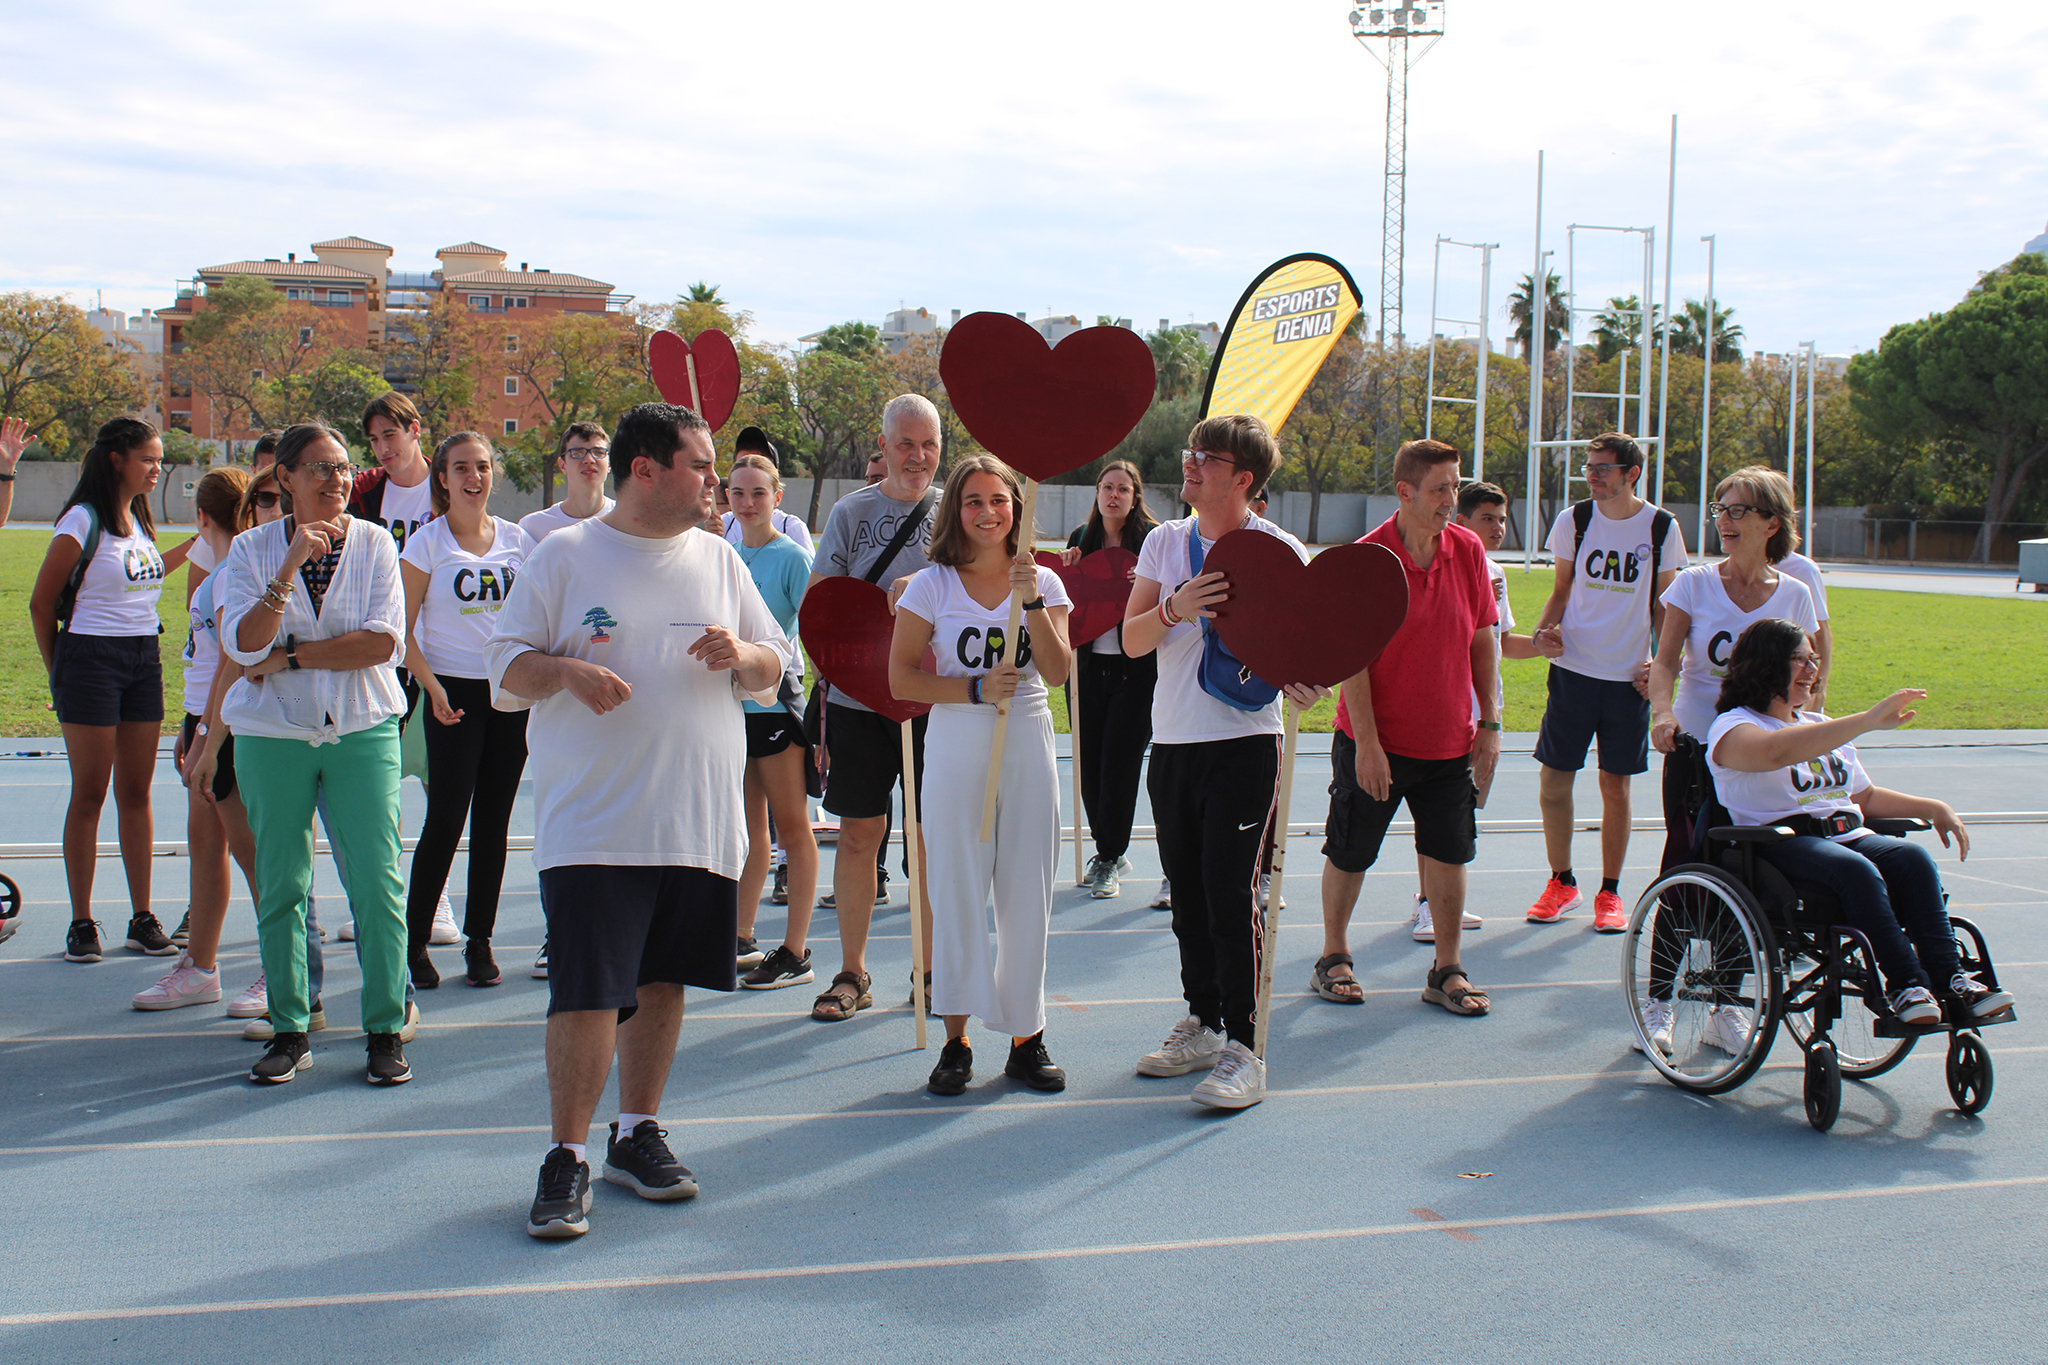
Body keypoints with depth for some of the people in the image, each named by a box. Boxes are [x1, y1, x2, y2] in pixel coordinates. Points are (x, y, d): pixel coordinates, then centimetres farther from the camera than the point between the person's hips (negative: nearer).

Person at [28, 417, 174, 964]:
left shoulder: (140, 519, 12)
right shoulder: (84, 520, -9)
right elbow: (41, 601, -5)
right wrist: (58, 670, 1)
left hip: (144, 660, 6)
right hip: (92, 658, -6)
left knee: (136, 791, 7)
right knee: (89, 794, -2)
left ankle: (142, 919, 11)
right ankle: (81, 924, 5)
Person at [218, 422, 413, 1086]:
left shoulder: (375, 544, 3)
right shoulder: (253, 548, 3)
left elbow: (386, 641, -9)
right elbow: (243, 643, -10)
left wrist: (290, 656, -9)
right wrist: (291, 565, -19)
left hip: (362, 732, -1)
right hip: (272, 735, 1)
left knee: (378, 883, -5)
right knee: (280, 886, 5)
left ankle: (386, 1028, 5)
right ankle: (289, 1029, 16)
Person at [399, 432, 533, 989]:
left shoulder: (516, 539, 8)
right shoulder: (428, 542, -3)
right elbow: (404, 630, -5)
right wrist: (432, 687, -14)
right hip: (455, 691, -4)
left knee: (493, 821, 7)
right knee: (446, 818, -6)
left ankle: (480, 942, 15)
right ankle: (414, 940, 5)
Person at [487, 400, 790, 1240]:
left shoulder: (718, 559, 12)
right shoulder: (564, 556, 0)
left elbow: (773, 671, 15)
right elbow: (506, 668, 0)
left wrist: (741, 654, -8)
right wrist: (566, 671, -20)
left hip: (700, 822, 4)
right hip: (593, 822, -4)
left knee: (661, 982, 11)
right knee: (586, 991, -9)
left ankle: (638, 1134, 25)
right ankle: (567, 1157, 2)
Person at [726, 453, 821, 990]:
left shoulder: (792, 557, -8)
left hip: (775, 700, -6)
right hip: (730, 702, 6)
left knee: (791, 826, -1)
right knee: (749, 825, 14)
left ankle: (796, 952, 1)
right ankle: (742, 939, 22)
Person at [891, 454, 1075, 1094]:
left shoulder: (1044, 582, 5)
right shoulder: (932, 586, 1)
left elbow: (1057, 671, -5)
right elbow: (901, 678, -3)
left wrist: (1032, 602, -15)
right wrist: (975, 688, -14)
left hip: (1029, 744, 1)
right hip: (957, 745, -1)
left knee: (1027, 892, 4)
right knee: (958, 890, 0)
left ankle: (1026, 1036, 14)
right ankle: (956, 1040, 9)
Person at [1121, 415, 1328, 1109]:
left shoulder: (1280, 551, -5)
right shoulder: (1164, 542, 8)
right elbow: (1131, 640, 3)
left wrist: (1303, 682, -21)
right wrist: (1175, 610, -17)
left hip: (1244, 744, -5)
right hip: (1173, 740, 5)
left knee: (1231, 892, -9)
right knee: (1188, 892, 12)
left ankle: (1243, 1049, -3)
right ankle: (1202, 1024, 26)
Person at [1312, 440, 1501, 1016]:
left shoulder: (1468, 550, 0)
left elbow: (1483, 640, 8)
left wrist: (1490, 723, 4)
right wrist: (1367, 742, -17)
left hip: (1450, 743, 4)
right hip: (1376, 742, -4)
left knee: (1449, 855, 6)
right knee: (1349, 855, 7)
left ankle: (1447, 971, 17)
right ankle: (1333, 959, 25)